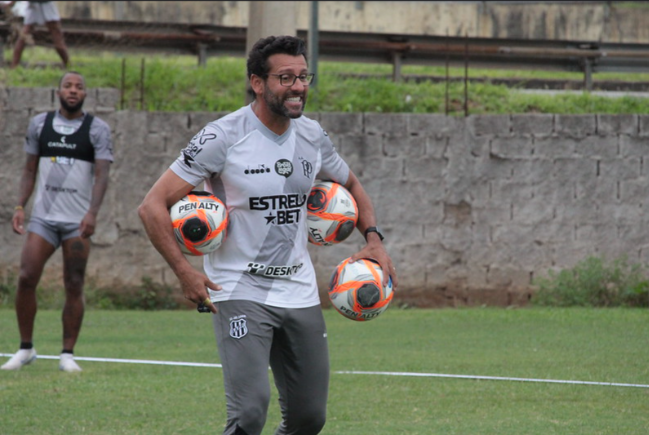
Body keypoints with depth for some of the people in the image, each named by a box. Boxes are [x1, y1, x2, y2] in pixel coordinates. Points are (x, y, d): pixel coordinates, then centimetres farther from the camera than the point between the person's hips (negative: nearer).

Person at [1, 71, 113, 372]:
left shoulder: (97, 129, 0)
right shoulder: (39, 124, 9)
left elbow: (101, 175, -8)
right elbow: (30, 169, 14)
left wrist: (92, 212, -22)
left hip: (78, 222, -2)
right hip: (43, 217, 2)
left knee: (74, 286, -3)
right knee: (26, 279, -9)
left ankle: (68, 355, 5)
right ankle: (25, 349, 5)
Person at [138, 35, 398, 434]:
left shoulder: (312, 136, 4)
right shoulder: (224, 137, -13)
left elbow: (351, 185, 24)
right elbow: (153, 206, -11)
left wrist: (373, 239, 7)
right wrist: (185, 272, -19)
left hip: (300, 293, 6)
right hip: (239, 293, -6)